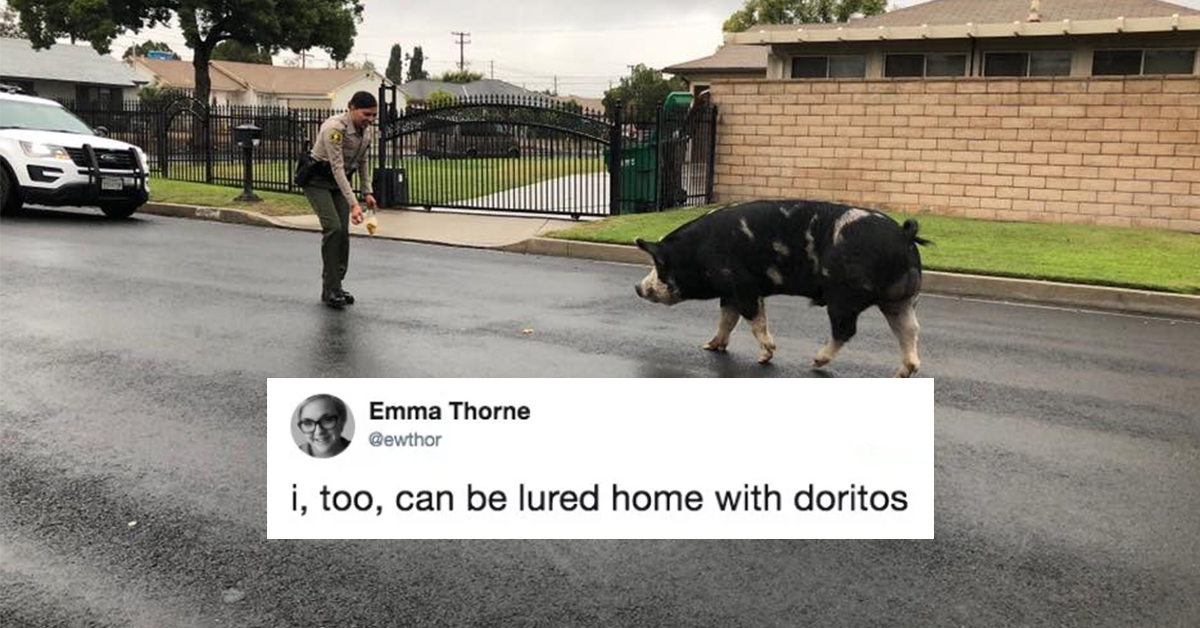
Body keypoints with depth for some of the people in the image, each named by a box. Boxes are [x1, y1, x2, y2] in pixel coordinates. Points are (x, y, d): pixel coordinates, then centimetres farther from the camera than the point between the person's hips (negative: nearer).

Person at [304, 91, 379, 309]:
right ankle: (330, 289, -12)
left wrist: (367, 192, 3)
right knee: (333, 228, -19)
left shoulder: (367, 132, -5)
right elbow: (337, 168, -33)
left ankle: (336, 286, 9)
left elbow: (362, 162, 10)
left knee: (343, 232, -1)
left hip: (339, 181, 7)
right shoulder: (335, 128, -29)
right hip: (317, 180, -7)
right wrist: (353, 204, -38)